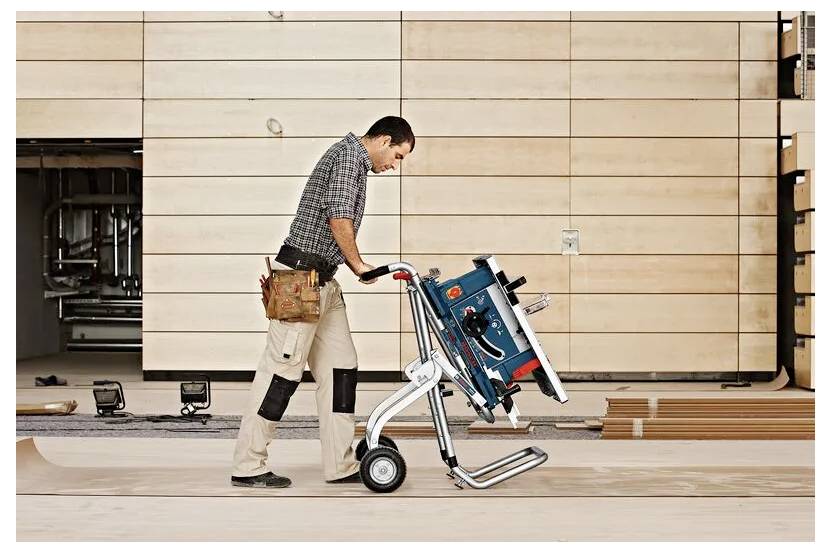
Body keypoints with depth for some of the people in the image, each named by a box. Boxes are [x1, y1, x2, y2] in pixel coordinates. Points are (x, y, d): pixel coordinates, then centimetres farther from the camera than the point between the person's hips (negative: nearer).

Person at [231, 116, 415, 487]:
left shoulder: (355, 161, 24)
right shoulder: (349, 154, -7)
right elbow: (339, 217, -18)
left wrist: (355, 266, 12)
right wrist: (358, 264, -8)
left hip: (322, 281, 11)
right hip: (300, 275, -11)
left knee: (341, 367, 8)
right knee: (282, 368, -8)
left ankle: (341, 465, 12)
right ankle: (248, 466, -3)